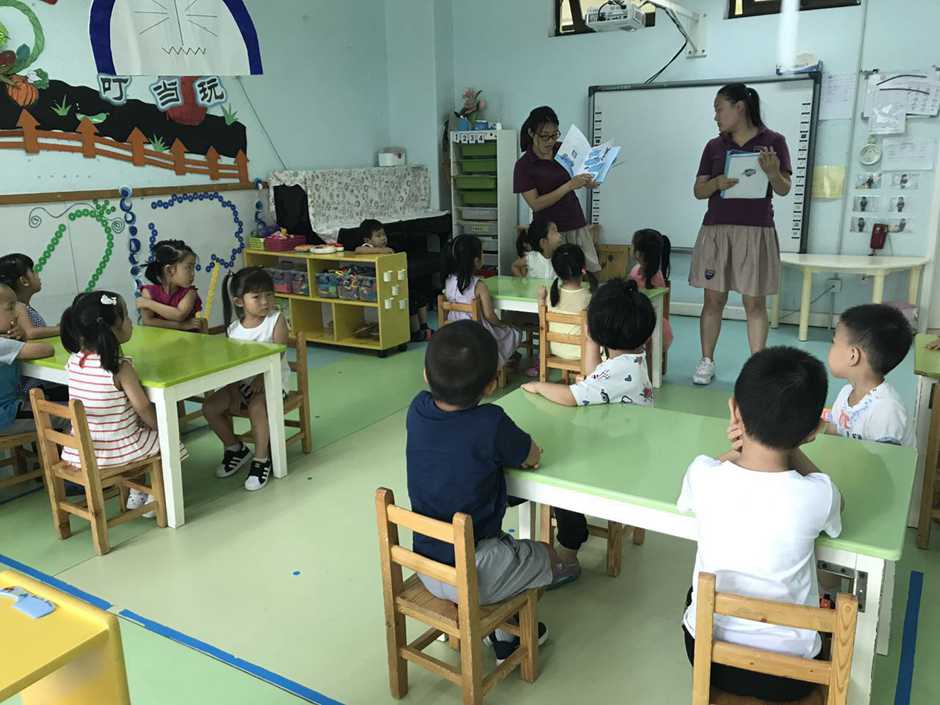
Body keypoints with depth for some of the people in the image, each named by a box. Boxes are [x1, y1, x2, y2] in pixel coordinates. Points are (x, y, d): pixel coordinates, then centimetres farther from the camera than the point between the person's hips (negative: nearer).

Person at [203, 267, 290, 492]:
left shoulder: (276, 319, -10)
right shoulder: (233, 329, 0)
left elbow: (277, 355, -18)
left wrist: (261, 379, -28)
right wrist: (234, 391, -13)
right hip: (242, 381, 5)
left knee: (256, 406, -33)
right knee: (210, 406, -8)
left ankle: (261, 460, -13)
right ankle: (235, 448, 15)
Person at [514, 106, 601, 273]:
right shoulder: (524, 165, -10)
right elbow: (535, 204, -16)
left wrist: (588, 182, -7)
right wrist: (569, 186, -24)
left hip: (577, 224, 4)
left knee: (591, 272, 0)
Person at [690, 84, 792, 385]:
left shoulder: (773, 141, 1)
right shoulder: (714, 146, 10)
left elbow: (784, 190, -1)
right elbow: (698, 191, 8)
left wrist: (772, 173, -23)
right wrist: (717, 183, -13)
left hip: (755, 231, -3)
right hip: (716, 230, 3)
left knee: (754, 303, 1)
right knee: (713, 300, 5)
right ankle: (706, 361, 15)